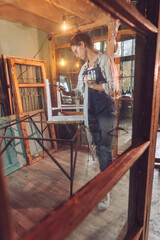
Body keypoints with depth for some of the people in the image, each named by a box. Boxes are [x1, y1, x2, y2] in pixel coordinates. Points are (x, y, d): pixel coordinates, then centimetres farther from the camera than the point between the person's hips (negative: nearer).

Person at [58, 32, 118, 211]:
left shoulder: (105, 60, -5)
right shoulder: (84, 67, 16)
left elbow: (112, 87, -13)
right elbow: (79, 91, 19)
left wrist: (92, 84, -12)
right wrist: (65, 92, 4)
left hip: (106, 112, -7)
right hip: (92, 112, 7)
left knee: (105, 150, -7)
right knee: (98, 148, 12)